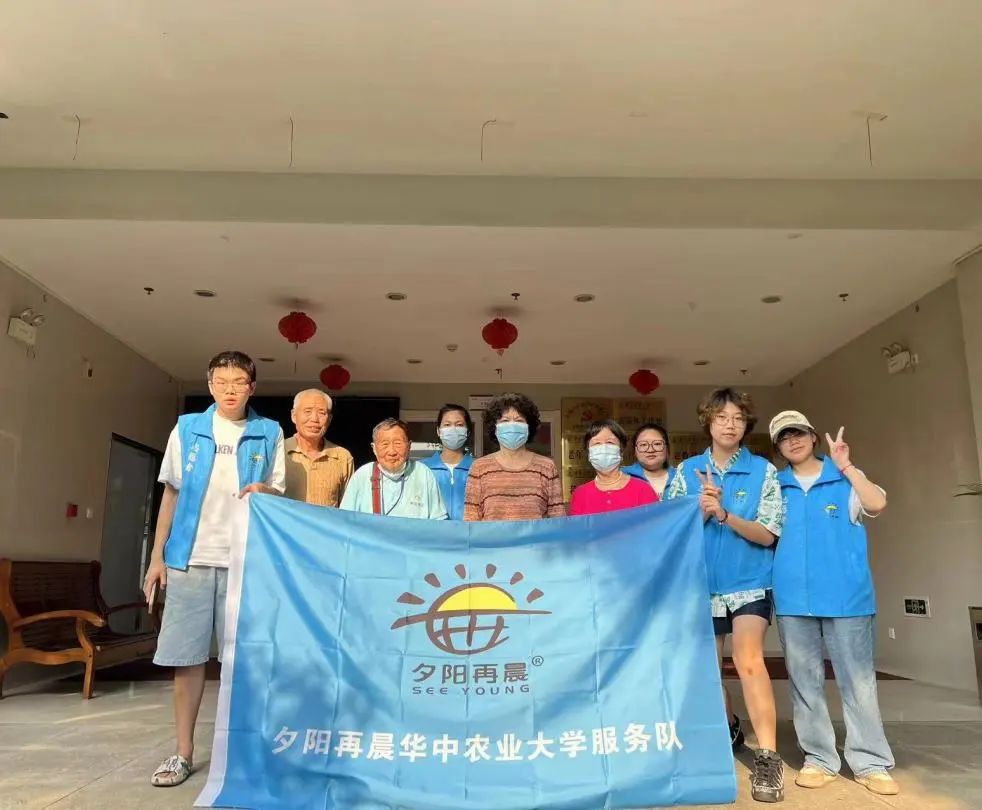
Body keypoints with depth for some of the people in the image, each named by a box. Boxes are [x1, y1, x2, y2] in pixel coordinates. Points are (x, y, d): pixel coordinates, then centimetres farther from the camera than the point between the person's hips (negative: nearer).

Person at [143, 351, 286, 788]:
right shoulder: (187, 428, 6)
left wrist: (263, 492, -15)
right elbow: (171, 494, 9)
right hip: (189, 558, 1)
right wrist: (157, 555, 5)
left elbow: (278, 494, 9)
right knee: (185, 656, 5)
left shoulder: (269, 434, 4)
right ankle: (184, 752, 17)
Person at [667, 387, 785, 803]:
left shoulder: (763, 471, -4)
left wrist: (724, 514, -22)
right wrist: (701, 512, -19)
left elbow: (767, 535, -8)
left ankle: (768, 757, -11)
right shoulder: (687, 471, 1)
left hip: (749, 582, -3)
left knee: (749, 661, -18)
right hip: (701, 583, 3)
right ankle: (727, 729, 37)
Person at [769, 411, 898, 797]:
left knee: (857, 679, 3)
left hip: (846, 594, -2)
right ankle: (819, 757, 16)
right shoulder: (775, 486, 11)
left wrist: (846, 466, -8)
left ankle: (870, 762, 13)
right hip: (793, 597, 2)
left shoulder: (845, 478, 8)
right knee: (805, 681, 6)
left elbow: (877, 504, -10)